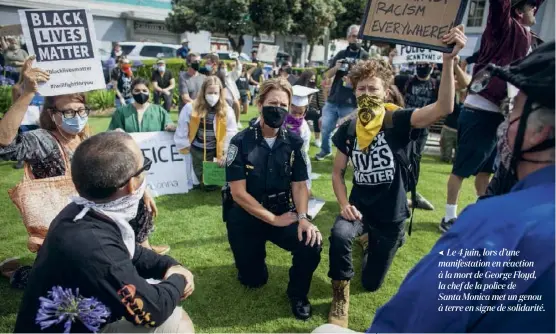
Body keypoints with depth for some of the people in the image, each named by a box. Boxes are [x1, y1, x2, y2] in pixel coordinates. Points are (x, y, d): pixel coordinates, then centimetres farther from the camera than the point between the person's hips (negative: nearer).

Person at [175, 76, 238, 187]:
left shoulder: (227, 111, -13)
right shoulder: (191, 108, -15)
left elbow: (231, 134, -12)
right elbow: (182, 129, -4)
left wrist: (226, 154, -15)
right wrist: (184, 146, 0)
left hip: (216, 149, 0)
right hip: (198, 150, 0)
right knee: (207, 185, 11)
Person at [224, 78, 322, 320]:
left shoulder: (294, 142, -4)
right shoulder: (241, 142, -14)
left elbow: (300, 185, -3)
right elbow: (238, 193, -16)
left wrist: (303, 217, -21)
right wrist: (274, 220, -18)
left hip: (283, 213, 2)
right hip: (246, 216, -1)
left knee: (312, 244, -24)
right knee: (253, 280, 4)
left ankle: (297, 293, 7)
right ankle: (254, 252, 40)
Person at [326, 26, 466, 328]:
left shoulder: (398, 121, -15)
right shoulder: (347, 130, -5)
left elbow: (443, 108, -32)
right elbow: (338, 172, 3)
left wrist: (448, 59, -43)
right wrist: (344, 204, -14)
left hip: (391, 216, -1)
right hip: (360, 208, 1)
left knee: (371, 283, 13)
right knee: (339, 234, -35)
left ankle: (376, 245, 49)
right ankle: (340, 296, -5)